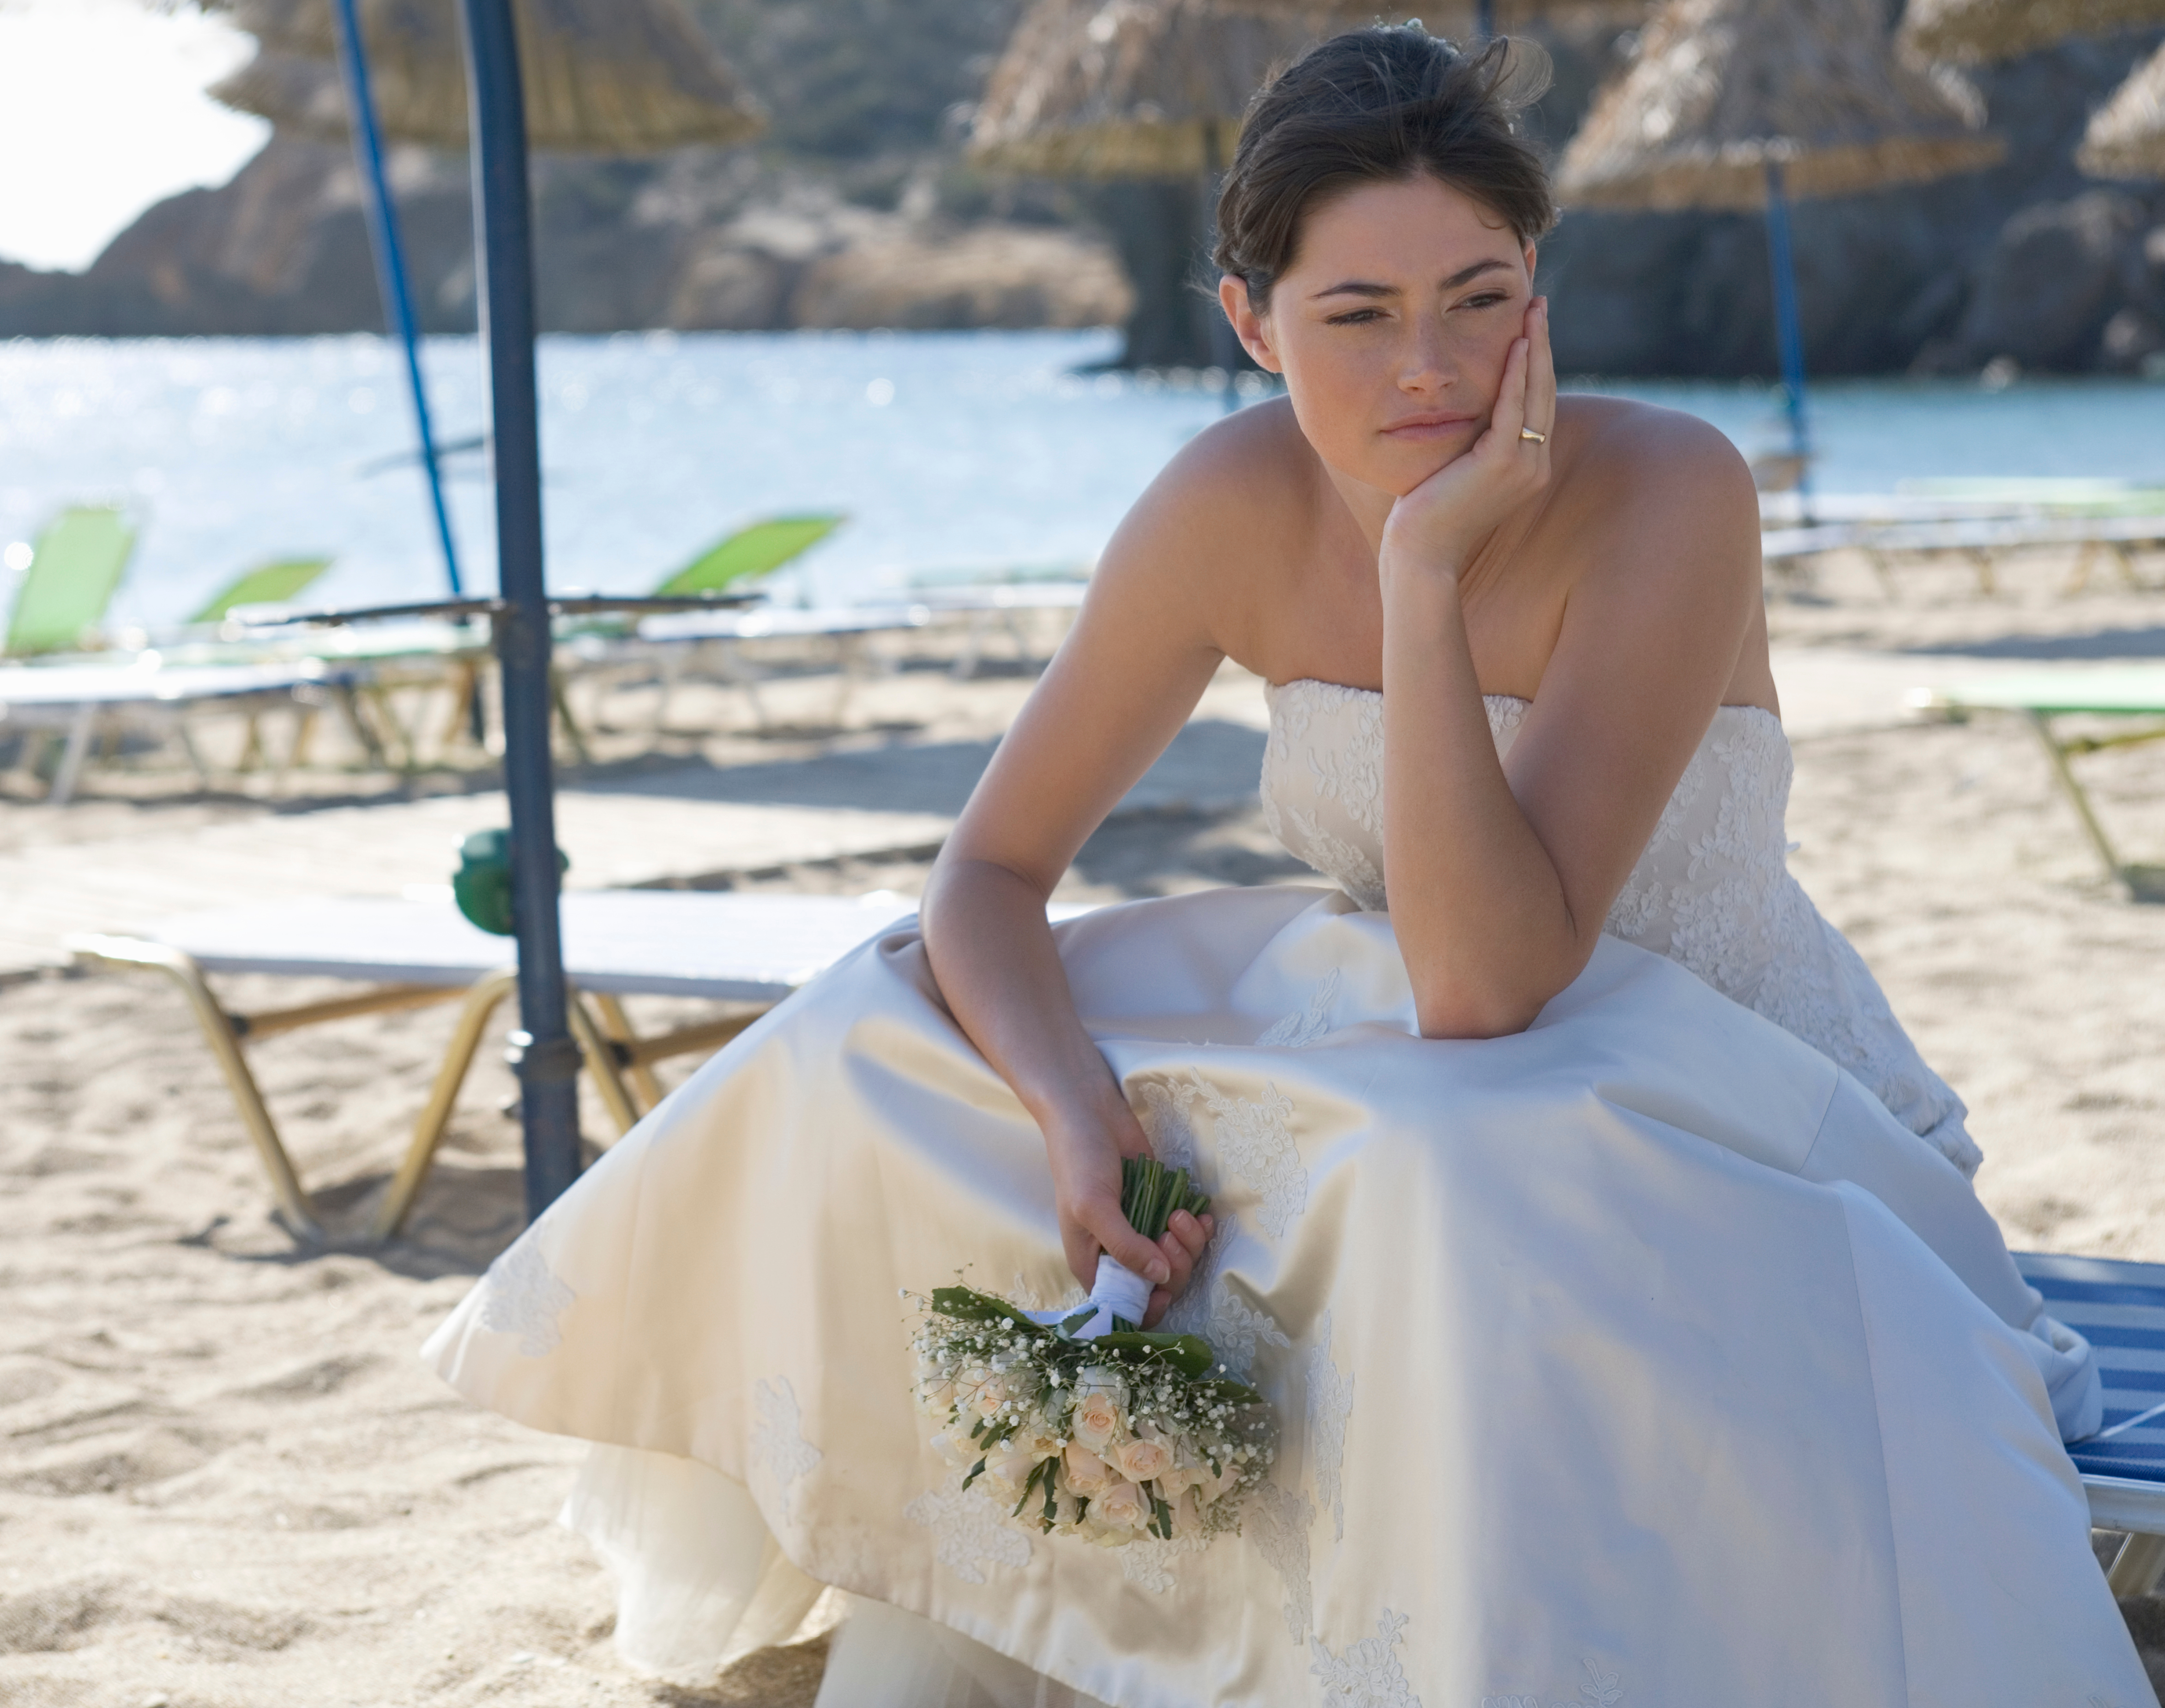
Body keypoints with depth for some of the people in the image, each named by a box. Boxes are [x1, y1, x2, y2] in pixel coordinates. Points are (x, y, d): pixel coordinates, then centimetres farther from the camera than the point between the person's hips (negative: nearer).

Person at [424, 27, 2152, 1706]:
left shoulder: (1665, 491, -23)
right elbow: (992, 874, -6)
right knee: (876, 1061, -10)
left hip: (1724, 1134, -5)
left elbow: (1488, 982, -30)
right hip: (1381, 1097, 5)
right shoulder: (1240, 506, -11)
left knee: (1451, 1207, -39)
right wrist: (1079, 1113, -25)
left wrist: (1427, 566, -33)